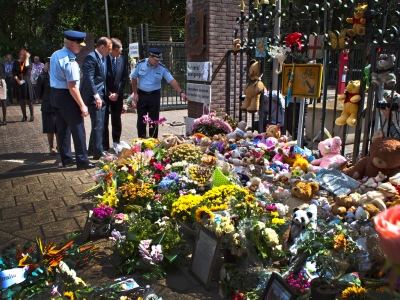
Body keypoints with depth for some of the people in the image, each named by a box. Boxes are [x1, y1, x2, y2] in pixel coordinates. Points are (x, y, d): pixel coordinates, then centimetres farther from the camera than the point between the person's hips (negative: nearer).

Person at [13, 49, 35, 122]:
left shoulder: (28, 61, 3)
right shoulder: (16, 62, 6)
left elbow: (27, 68, -17)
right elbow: (13, 72, 2)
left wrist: (27, 58, -12)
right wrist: (17, 80, -11)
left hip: (26, 82, -2)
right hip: (18, 83, 2)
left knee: (29, 100, -2)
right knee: (21, 100, 5)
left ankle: (32, 116, 4)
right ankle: (24, 116, 13)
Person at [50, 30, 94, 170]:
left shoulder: (55, 55, 9)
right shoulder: (70, 61, -20)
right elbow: (72, 87, -23)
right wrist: (82, 106, -19)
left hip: (54, 94, 9)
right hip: (66, 96, -9)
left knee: (62, 128, 15)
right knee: (77, 129, 0)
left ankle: (66, 159, 25)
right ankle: (82, 161, 7)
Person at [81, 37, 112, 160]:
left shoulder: (103, 58, 15)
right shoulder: (91, 57, -14)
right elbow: (89, 78, -21)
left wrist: (104, 94, 13)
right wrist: (96, 96, -24)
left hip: (101, 95, 10)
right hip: (94, 96, -10)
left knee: (99, 124, 15)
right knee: (97, 125, -6)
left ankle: (92, 149, 27)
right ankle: (98, 153, 2)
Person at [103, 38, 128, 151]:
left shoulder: (122, 60, 1)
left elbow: (124, 78, 3)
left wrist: (117, 93, -6)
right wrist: (109, 94, -10)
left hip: (118, 95, 3)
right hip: (105, 94, -2)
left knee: (117, 120, 7)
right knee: (104, 121, -1)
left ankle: (116, 143, 18)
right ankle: (104, 145, 5)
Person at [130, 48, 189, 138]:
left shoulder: (162, 68, -6)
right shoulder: (140, 64, -6)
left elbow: (172, 81, -10)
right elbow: (134, 78, 2)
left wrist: (181, 92, -19)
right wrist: (135, 93, -2)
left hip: (154, 95, 0)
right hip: (141, 94, 0)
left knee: (154, 119, 4)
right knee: (141, 119, 6)